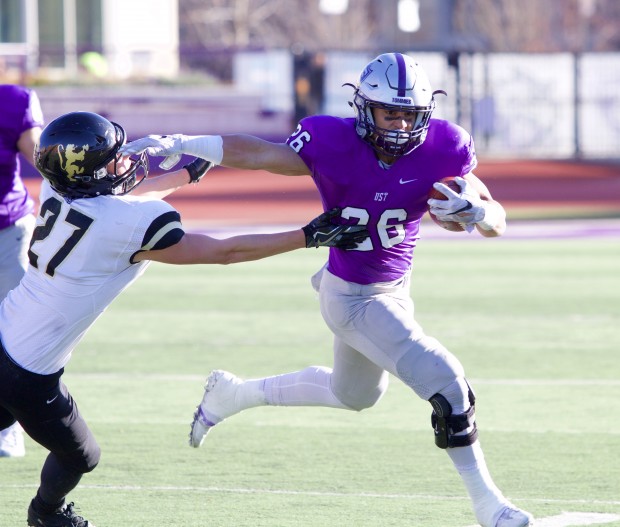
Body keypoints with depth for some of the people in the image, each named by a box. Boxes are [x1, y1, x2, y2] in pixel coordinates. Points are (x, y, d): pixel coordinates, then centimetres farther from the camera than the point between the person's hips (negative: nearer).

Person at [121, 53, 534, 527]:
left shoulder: (439, 150, -14)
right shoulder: (336, 144, -23)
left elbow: (497, 221, -11)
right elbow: (257, 153, -17)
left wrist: (474, 210, -34)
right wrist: (178, 145, -25)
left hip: (395, 288, 6)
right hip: (352, 297, -6)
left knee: (355, 394, 30)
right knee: (445, 382, -16)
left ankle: (236, 394, 48)